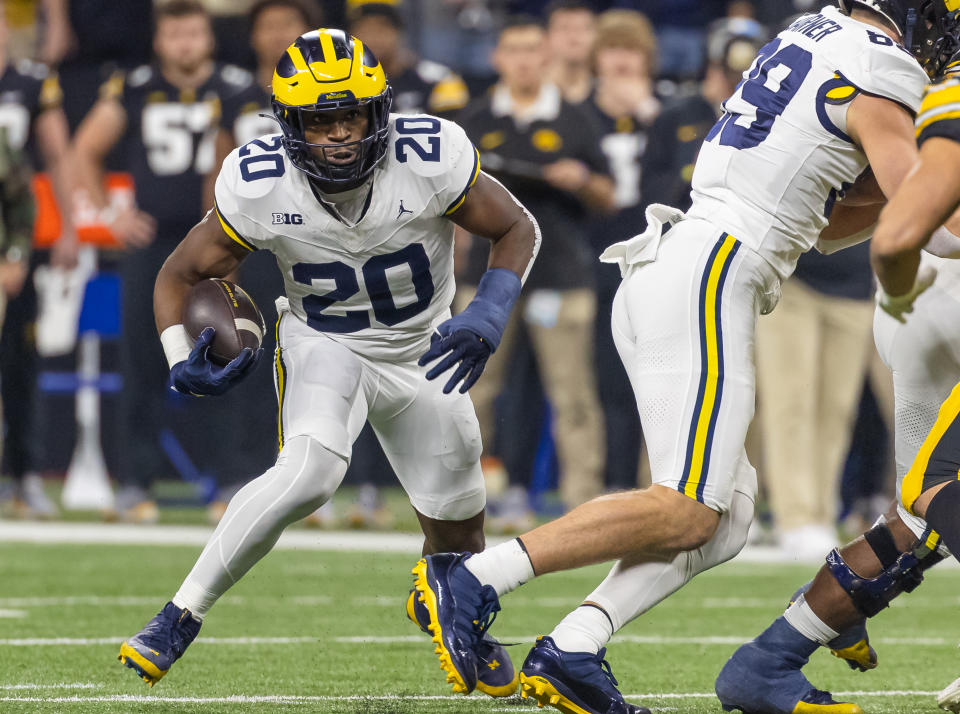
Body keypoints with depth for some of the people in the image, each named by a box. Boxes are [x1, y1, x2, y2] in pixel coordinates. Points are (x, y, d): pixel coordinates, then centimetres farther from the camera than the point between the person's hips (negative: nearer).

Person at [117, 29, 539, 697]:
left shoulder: (431, 160, -27)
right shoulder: (259, 188, -25)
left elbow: (517, 230, -10)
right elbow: (180, 275, -10)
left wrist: (490, 314, -27)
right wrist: (182, 361, -28)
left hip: (421, 354, 2)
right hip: (323, 347, -2)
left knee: (459, 540, 11)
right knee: (311, 471, -32)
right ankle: (180, 616, -22)